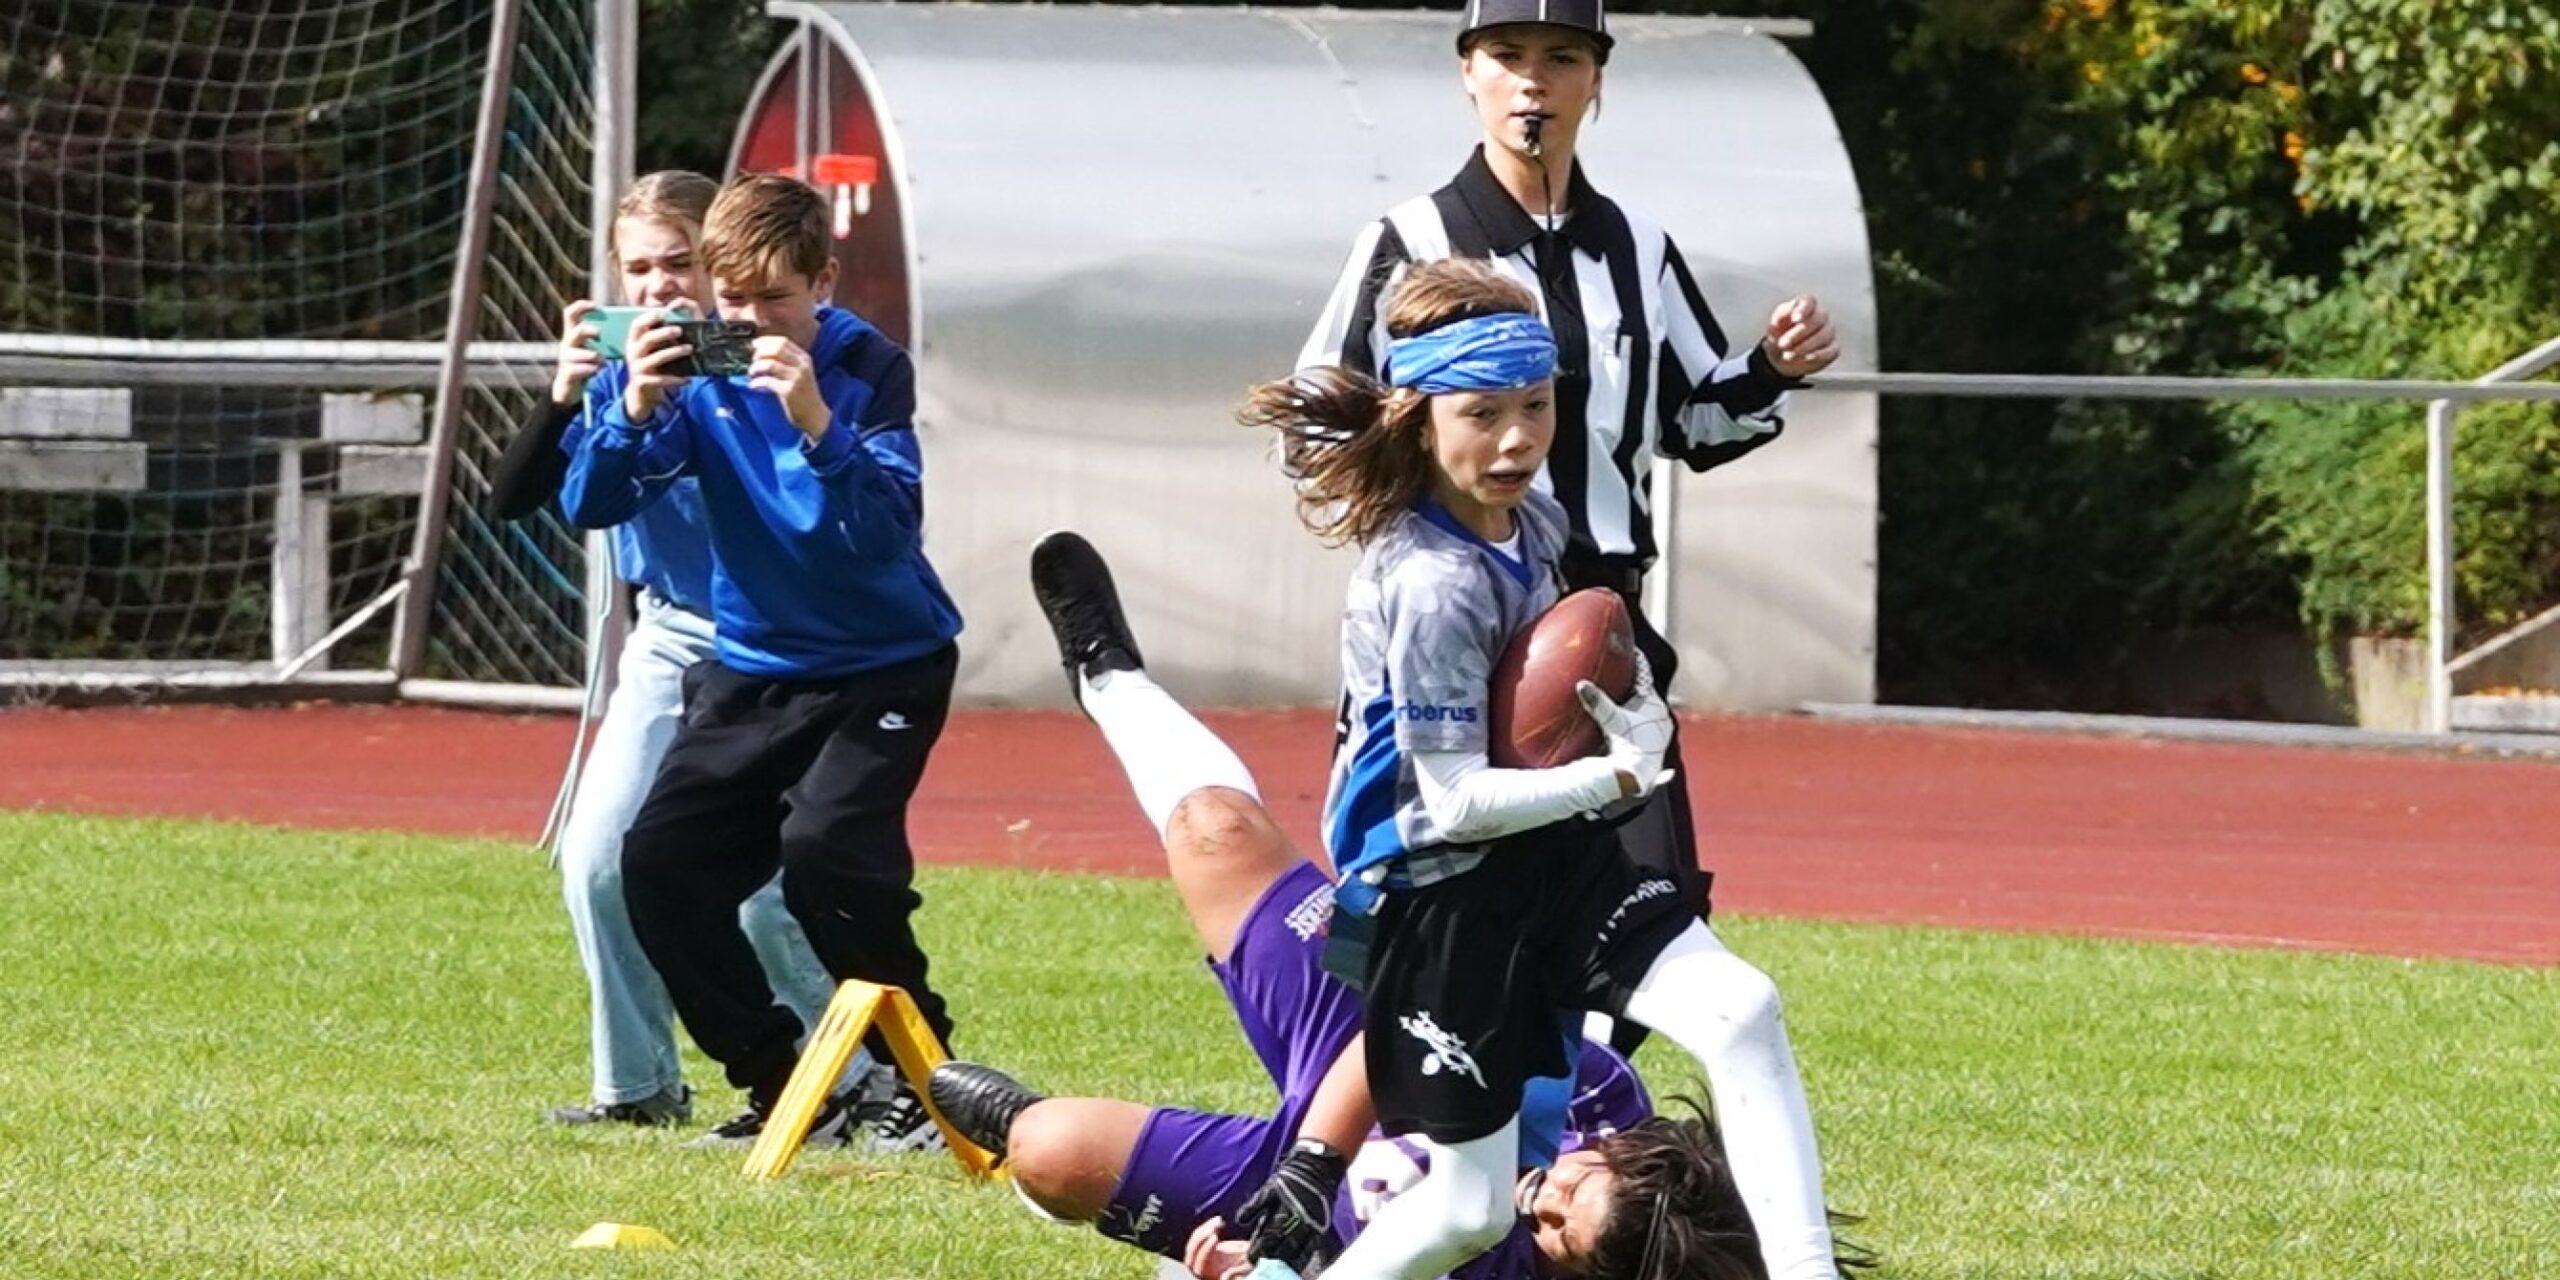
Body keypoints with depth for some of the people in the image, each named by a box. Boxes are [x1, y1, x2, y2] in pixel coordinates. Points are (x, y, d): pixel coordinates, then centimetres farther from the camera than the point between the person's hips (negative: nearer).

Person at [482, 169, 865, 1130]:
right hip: (668, 640, 5)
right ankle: (638, 1085, 14)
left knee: (758, 886, -12)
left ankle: (847, 1085, 5)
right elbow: (514, 500, -6)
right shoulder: (618, 373, -2)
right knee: (597, 861, -1)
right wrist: (564, 395, -23)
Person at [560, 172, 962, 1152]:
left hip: (884, 666, -5)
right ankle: (781, 1087, 7)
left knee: (824, 846, -26)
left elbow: (890, 529, -29)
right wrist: (635, 410, -31)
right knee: (660, 861, -8)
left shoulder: (868, 368, -17)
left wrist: (816, 424, -42)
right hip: (755, 666, 5)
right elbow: (591, 504, -13)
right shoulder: (701, 365, -7)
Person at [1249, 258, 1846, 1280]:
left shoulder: (1535, 524, 2)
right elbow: (1455, 802, -23)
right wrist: (1621, 776, -19)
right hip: (1437, 896, -7)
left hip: (1547, 856, 7)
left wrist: (1635, 720, 3)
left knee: (1739, 1011, -15)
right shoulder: (1433, 583, -23)